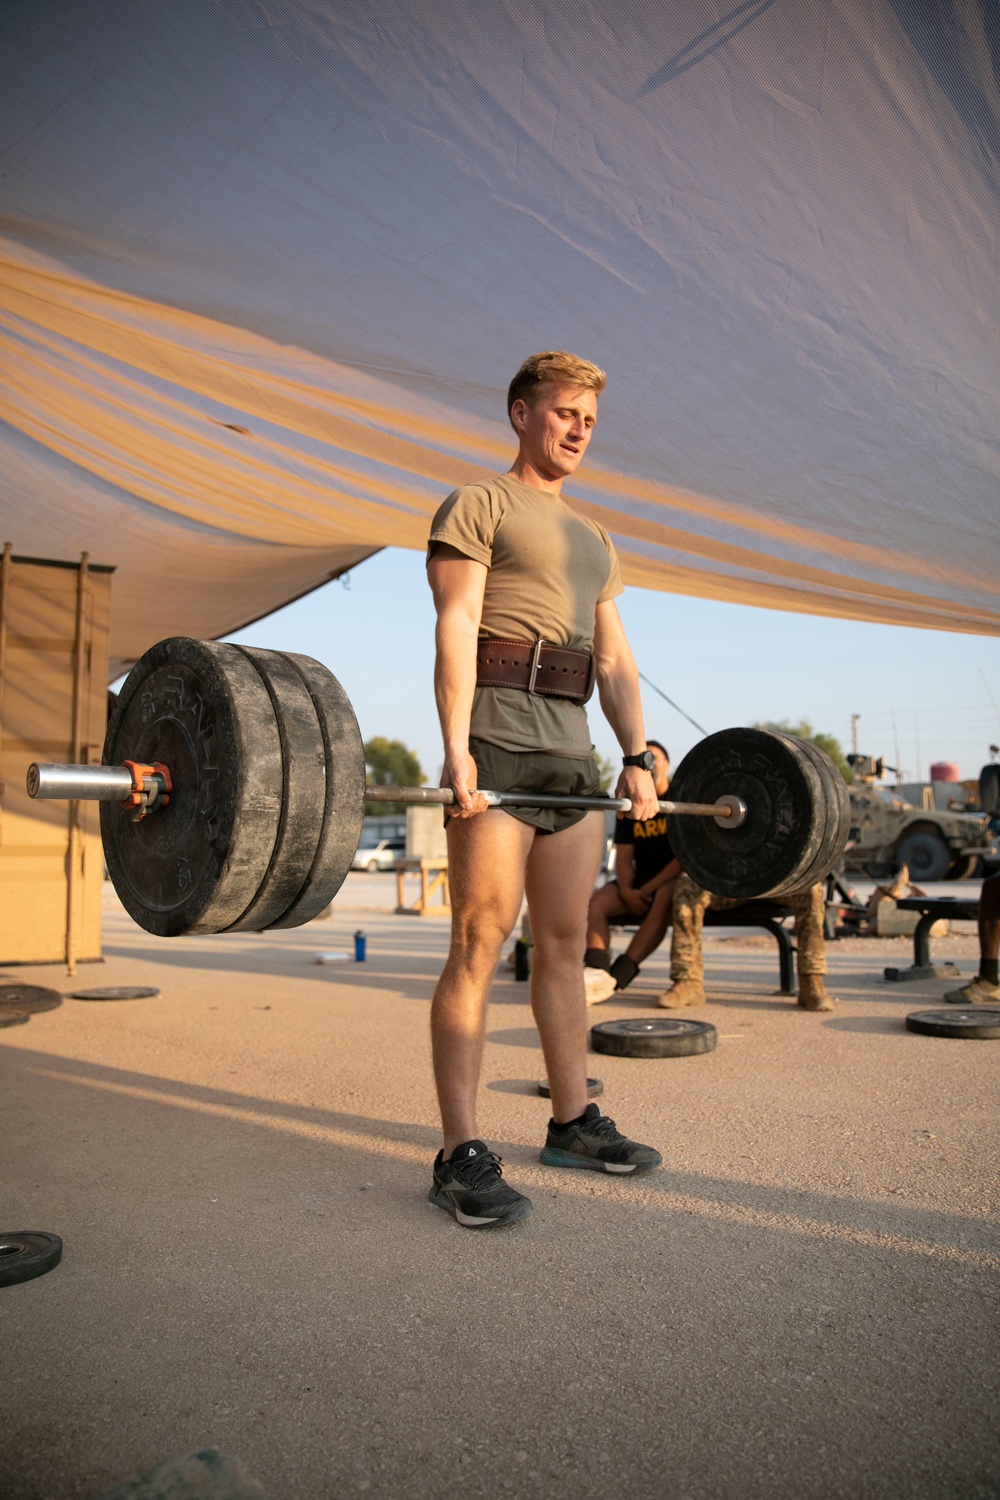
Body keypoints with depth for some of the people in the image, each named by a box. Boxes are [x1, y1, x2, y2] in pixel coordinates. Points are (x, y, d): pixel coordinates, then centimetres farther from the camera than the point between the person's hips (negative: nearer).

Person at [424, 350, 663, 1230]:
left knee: (565, 941, 10)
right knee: (480, 942, -9)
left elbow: (615, 657, 20)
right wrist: (456, 748, -20)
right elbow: (456, 628, -9)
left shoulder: (594, 539, 26)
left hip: (573, 744, 7)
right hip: (500, 730, -7)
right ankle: (462, 1157, -5)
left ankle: (573, 1123, 21)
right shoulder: (477, 506, 4)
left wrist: (638, 757, 10)